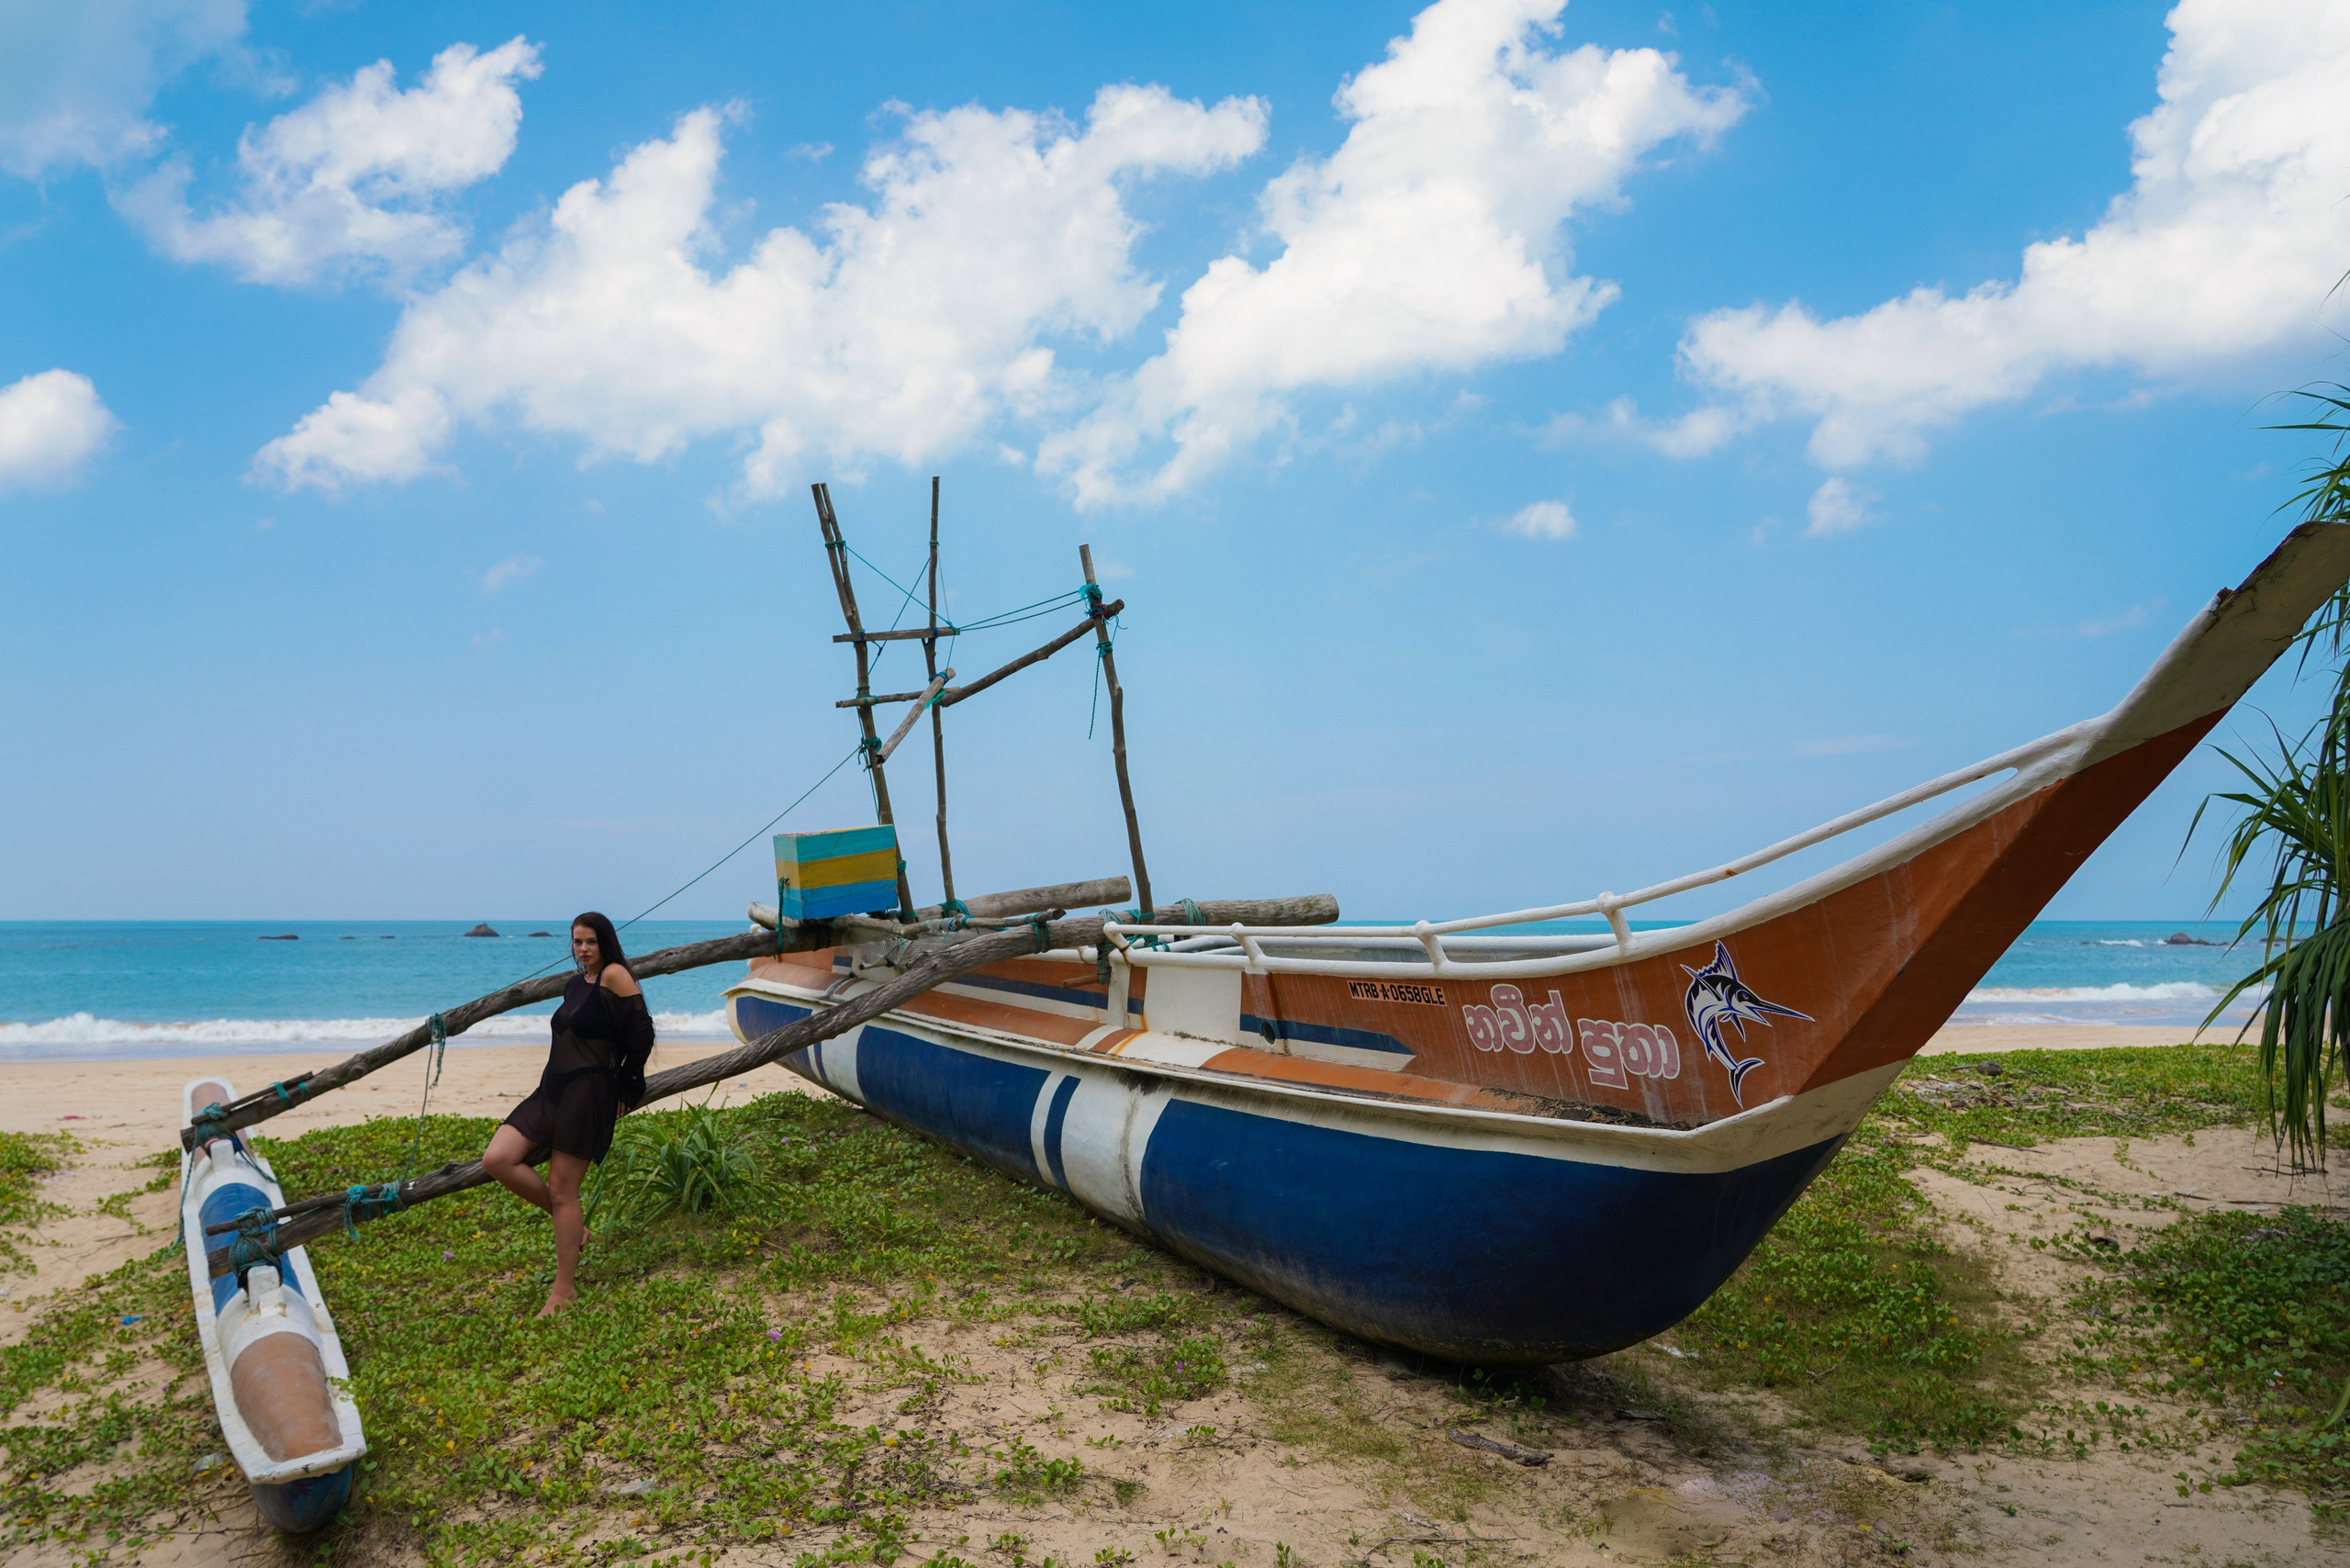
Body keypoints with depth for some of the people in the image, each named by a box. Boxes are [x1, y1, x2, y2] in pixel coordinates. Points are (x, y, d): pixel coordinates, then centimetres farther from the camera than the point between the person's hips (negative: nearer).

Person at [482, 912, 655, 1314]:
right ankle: (572, 1224, 12)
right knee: (497, 1160, -4)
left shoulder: (615, 975, -9)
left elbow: (641, 1035, -13)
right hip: (553, 1090, 8)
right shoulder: (576, 983, 16)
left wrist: (626, 1088, -3)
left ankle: (564, 1290, 9)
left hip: (588, 1095, -8)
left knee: (562, 1190, -3)